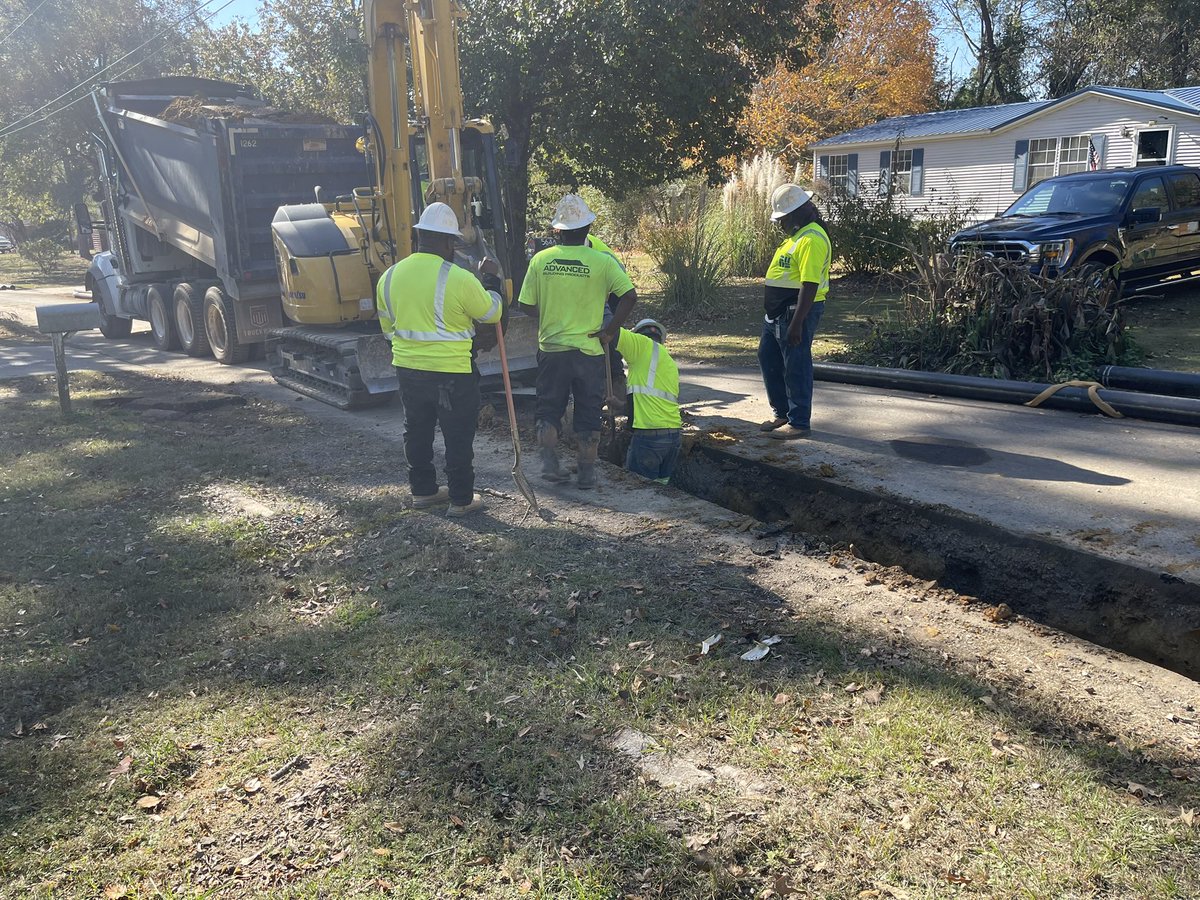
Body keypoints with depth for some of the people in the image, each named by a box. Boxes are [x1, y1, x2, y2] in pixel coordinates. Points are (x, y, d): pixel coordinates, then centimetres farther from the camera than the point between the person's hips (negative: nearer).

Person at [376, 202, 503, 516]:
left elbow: (388, 327, 12)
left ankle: (422, 490, 30)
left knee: (417, 432, 18)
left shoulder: (389, 277, 2)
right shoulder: (459, 279, -17)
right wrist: (493, 290, 17)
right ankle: (461, 499, 14)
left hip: (407, 369, 6)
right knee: (458, 438, 6)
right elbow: (491, 313, -4)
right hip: (452, 373, -6)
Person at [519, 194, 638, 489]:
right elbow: (630, 295, -16)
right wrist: (610, 331, -7)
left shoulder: (541, 259, -2)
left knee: (548, 408, 16)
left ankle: (549, 461, 6)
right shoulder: (602, 261, -7)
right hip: (589, 350, -1)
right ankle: (587, 472, 16)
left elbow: (526, 305, 2)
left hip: (551, 347, 1)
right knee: (588, 412, 11)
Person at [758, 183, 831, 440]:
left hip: (798, 312, -11)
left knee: (796, 367, -1)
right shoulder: (797, 235, 14)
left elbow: (810, 286, -24)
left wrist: (796, 323, -26)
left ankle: (799, 423, 10)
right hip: (778, 311, 11)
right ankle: (783, 413, 29)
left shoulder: (812, 239, -19)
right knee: (768, 359, 17)